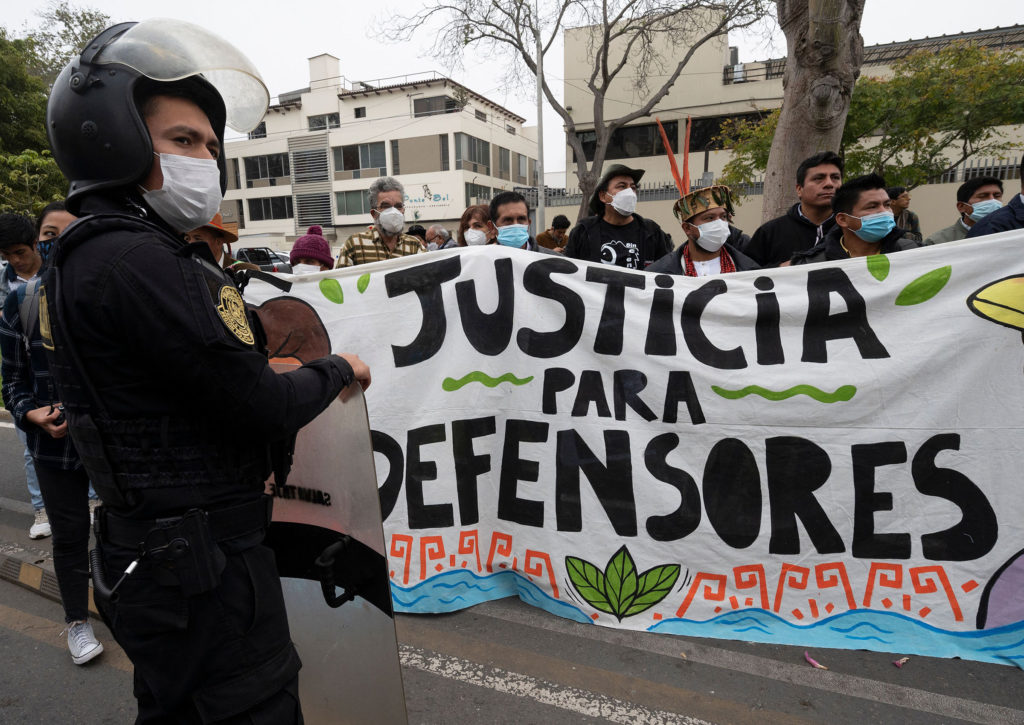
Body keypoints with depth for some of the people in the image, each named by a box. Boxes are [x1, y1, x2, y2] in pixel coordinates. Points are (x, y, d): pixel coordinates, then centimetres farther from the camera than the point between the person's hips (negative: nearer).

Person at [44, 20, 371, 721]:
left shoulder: (78, 259, 10)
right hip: (205, 565, -10)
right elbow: (264, 407, -22)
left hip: (147, 554, 10)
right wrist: (339, 368, -4)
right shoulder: (138, 261, -22)